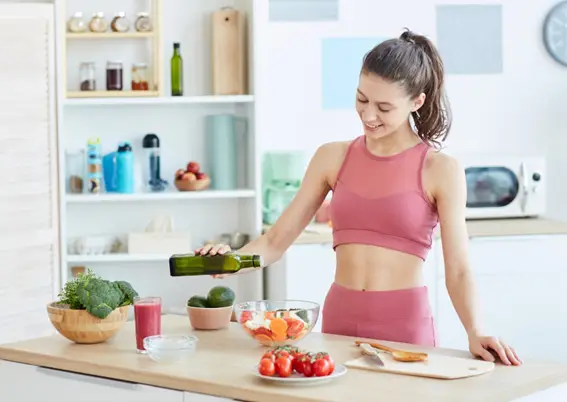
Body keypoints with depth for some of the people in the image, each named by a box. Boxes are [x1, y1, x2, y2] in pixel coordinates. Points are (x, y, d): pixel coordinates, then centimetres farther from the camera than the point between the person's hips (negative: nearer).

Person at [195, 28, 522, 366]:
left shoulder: (440, 169, -4)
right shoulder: (332, 158, 5)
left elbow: (458, 269, -7)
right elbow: (276, 241, 4)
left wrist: (475, 333, -23)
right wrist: (232, 260, -15)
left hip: (406, 323, -3)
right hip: (338, 319, 3)